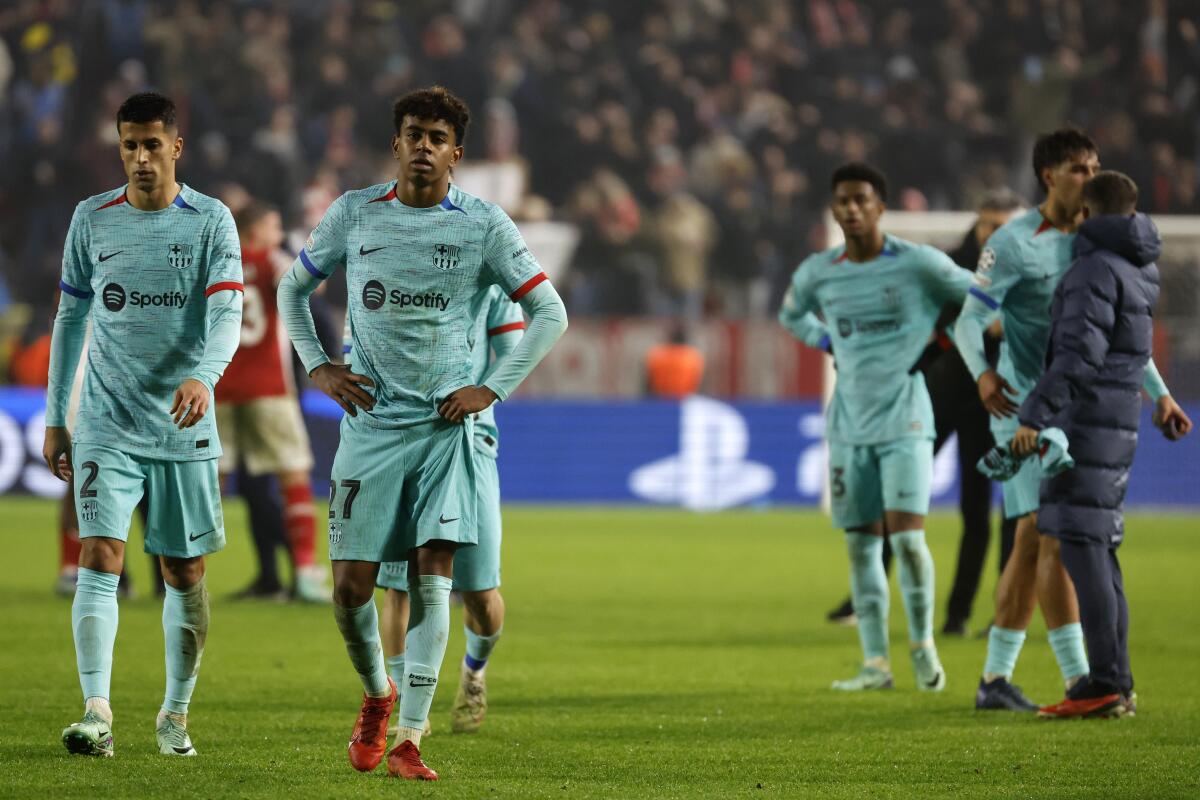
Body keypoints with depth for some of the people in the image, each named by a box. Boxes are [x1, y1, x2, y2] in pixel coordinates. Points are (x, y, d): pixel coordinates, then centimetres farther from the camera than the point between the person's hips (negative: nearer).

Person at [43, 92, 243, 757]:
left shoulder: (211, 221, -1)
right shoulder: (92, 219, 5)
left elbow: (227, 315, -11)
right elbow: (70, 320, 13)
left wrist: (203, 377, -31)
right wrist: (55, 419, 11)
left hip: (184, 429, 0)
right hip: (106, 426, 0)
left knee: (185, 575, 7)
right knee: (100, 558, -15)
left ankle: (176, 714, 21)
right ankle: (97, 712, -21)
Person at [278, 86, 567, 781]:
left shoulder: (483, 225, -1)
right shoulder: (354, 214, 4)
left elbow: (550, 314, 4)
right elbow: (294, 288, 18)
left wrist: (490, 390, -3)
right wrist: (319, 366, 6)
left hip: (447, 424, -1)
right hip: (371, 421, 1)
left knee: (432, 576, -10)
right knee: (352, 583, -2)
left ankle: (408, 738, -7)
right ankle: (378, 694, 27)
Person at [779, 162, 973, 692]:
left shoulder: (918, 264, -7)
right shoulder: (817, 274, 5)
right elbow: (791, 314, 26)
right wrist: (829, 342, 10)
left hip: (904, 419, -4)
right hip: (849, 425, 4)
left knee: (906, 534, -15)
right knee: (861, 544, 3)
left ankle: (922, 643, 3)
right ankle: (875, 663, 7)